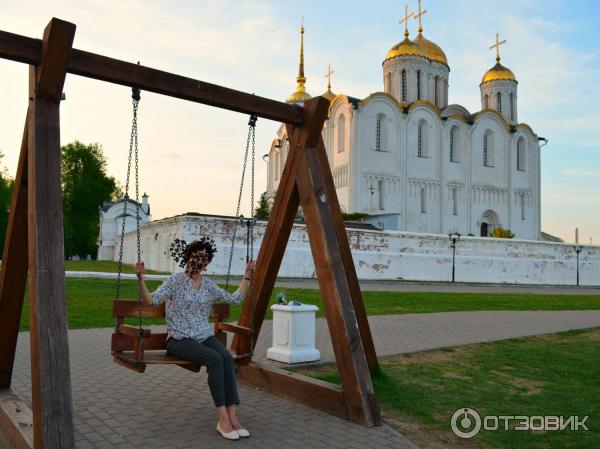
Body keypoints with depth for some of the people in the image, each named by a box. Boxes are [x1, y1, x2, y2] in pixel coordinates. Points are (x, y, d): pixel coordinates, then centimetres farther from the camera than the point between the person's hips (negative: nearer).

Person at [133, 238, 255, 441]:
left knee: (227, 357, -28)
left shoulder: (209, 285, 12)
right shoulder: (175, 280, -3)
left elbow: (236, 298, 17)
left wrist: (248, 275, 17)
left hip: (206, 337, 4)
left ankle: (231, 416, -29)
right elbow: (151, 300, -14)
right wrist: (141, 278, -27)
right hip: (180, 340, -4)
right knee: (214, 359, -32)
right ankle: (223, 418, -28)